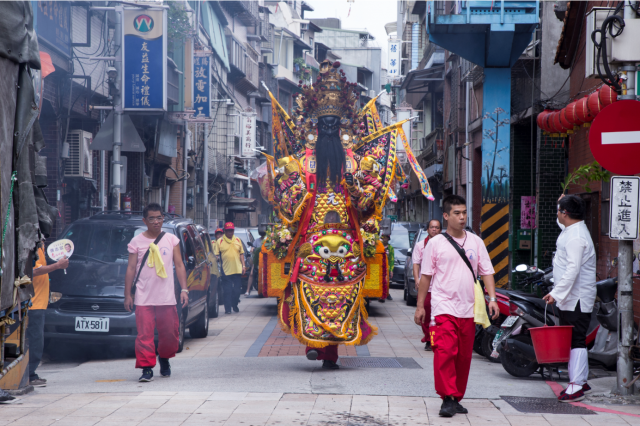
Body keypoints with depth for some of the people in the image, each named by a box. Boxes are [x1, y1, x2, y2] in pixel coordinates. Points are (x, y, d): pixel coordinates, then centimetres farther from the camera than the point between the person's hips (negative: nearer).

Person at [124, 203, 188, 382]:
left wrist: (184, 289, 0)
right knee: (145, 334, -9)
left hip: (167, 298, 2)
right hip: (143, 298, -2)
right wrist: (128, 294, 0)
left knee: (169, 333, 6)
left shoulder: (171, 240, 9)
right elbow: (131, 269, 4)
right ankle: (147, 368, -5)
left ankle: (164, 359, 32)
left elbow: (179, 265, 9)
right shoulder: (136, 242, 4)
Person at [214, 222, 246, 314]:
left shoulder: (237, 240, 11)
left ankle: (235, 306, 23)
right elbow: (215, 255, -2)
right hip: (226, 271, -3)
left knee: (237, 290, 5)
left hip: (237, 270, 3)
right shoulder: (219, 241, 0)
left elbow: (241, 254, 16)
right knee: (227, 291, -3)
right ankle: (228, 308, 2)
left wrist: (243, 265, 8)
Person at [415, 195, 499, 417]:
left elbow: (487, 272, 11)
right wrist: (420, 306, 5)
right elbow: (426, 276, 5)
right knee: (445, 352, -17)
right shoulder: (435, 243, 2)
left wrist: (492, 298, -1)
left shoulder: (476, 242, 10)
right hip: (444, 307, -4)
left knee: (464, 356, 7)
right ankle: (447, 399, -15)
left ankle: (457, 398, 18)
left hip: (468, 309, 4)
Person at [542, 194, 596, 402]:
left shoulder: (576, 237, -19)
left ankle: (576, 386, -8)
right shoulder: (572, 229, 13)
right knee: (573, 340, 15)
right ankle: (581, 381, 22)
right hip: (570, 298, 10)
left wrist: (556, 293, -27)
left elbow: (573, 270, -27)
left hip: (577, 299, -10)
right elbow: (562, 224, 40)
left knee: (576, 340, -9)